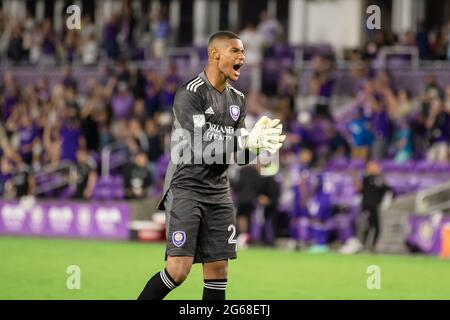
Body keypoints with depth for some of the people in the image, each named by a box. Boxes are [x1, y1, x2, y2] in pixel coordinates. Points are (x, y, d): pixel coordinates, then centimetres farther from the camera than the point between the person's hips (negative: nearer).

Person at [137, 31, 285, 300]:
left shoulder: (238, 100, 11)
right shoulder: (190, 94, -13)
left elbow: (237, 154, 11)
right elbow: (201, 148, -23)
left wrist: (257, 145, -11)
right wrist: (247, 140, -30)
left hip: (218, 192, 7)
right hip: (186, 188, -7)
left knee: (218, 271, 3)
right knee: (178, 270, -15)